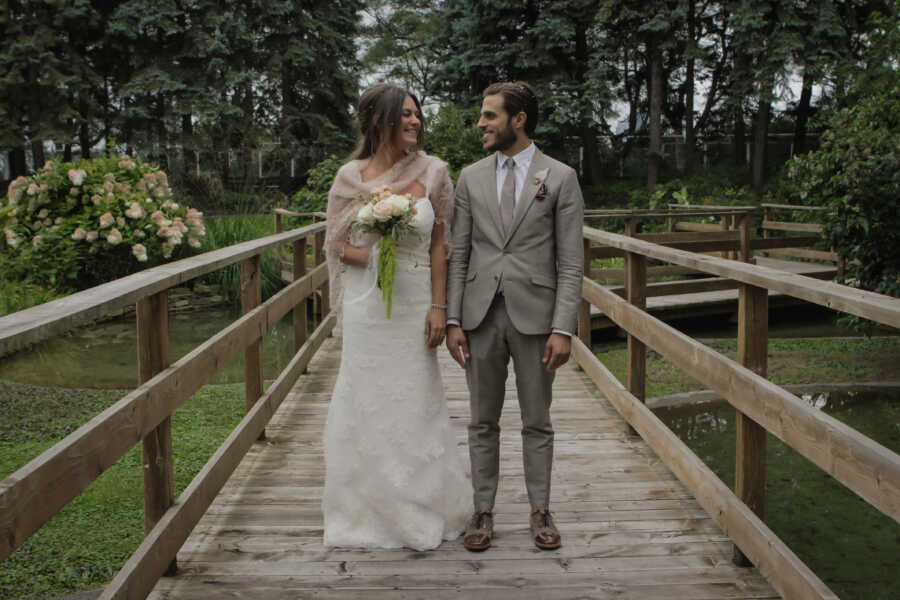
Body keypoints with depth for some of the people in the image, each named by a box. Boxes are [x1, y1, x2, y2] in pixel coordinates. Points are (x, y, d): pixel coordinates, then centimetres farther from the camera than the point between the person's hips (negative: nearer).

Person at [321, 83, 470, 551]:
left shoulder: (432, 173, 0)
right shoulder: (351, 176, -1)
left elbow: (439, 245, 1)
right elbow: (337, 243, 5)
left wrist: (438, 307, -4)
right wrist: (372, 256, -15)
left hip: (415, 302, 0)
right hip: (367, 303, 0)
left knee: (416, 403, 7)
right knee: (366, 402, 7)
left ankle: (421, 511, 24)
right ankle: (369, 509, 24)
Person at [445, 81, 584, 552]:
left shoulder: (560, 178, 0)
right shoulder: (471, 178, 8)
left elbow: (570, 262, -4)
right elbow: (458, 255, 7)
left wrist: (563, 329, -11)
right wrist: (452, 320, -1)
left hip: (535, 317, -2)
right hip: (480, 316, 2)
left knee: (537, 421, 9)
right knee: (483, 422, 9)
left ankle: (540, 511, 22)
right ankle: (483, 511, 21)